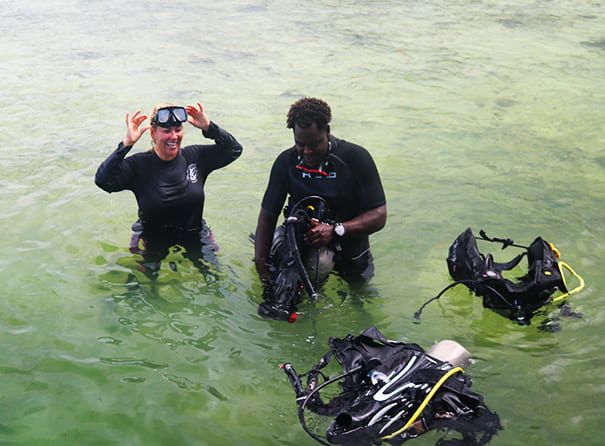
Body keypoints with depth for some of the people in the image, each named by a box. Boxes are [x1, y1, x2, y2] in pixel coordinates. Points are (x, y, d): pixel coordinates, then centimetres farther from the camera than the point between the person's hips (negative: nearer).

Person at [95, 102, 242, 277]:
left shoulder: (194, 156, 0)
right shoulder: (139, 165, -9)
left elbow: (234, 150, 0)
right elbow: (103, 180, -22)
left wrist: (209, 128, -12)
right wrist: (127, 143, -28)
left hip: (194, 240, 2)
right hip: (152, 241, -2)